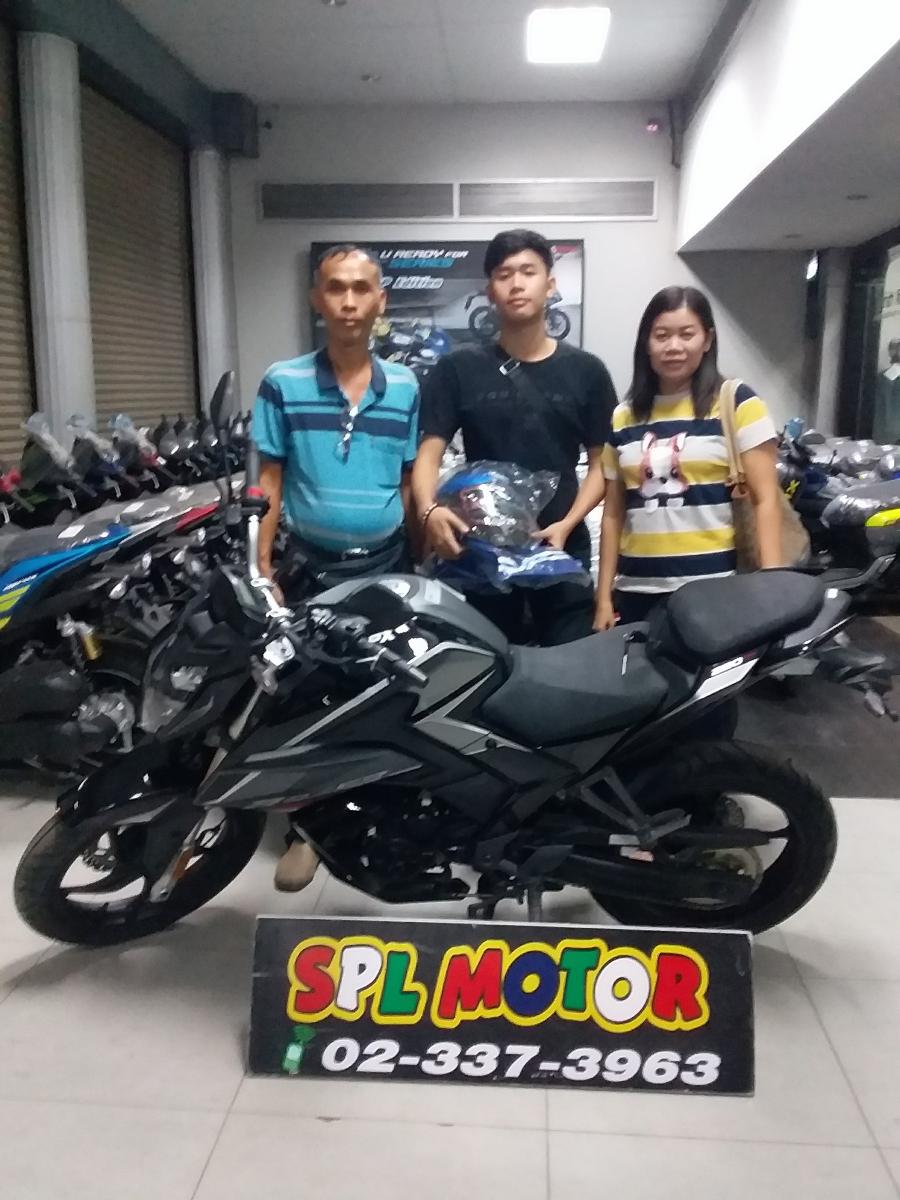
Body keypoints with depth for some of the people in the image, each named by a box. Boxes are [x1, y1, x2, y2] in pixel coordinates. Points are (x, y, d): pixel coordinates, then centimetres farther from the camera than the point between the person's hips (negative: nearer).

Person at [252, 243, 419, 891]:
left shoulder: (406, 388, 2)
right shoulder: (282, 384, -3)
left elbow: (411, 485, 7)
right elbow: (270, 485, -1)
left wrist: (420, 568, 5)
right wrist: (263, 570, -6)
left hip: (386, 565, 2)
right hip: (309, 565, -1)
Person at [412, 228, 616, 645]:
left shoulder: (585, 371, 6)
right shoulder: (458, 368, 4)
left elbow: (602, 463, 6)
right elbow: (429, 453, -3)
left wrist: (566, 524, -11)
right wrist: (428, 510, -24)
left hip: (562, 548, 1)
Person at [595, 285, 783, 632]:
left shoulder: (736, 402, -1)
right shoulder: (623, 417, 10)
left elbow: (766, 499, -4)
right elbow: (614, 514, 12)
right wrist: (604, 596, 9)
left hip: (713, 587, -3)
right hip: (637, 591, 3)